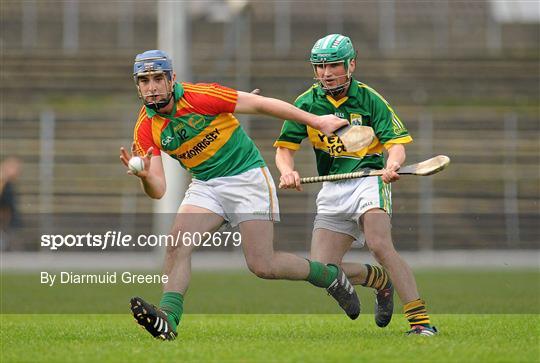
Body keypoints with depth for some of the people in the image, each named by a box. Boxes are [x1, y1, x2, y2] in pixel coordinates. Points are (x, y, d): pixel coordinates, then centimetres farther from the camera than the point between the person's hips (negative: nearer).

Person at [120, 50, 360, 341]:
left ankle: (330, 276, 15)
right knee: (176, 244, -20)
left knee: (262, 266, -9)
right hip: (205, 185, 5)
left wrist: (316, 121, -5)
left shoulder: (200, 97, -21)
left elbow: (260, 104, -11)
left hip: (247, 177, -5)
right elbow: (158, 191, -9)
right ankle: (167, 319, -26)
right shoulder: (145, 129, -7)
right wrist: (144, 176, -34)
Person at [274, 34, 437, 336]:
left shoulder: (369, 99, -4)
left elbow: (396, 142, -8)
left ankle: (421, 320, -30)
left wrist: (392, 164, -31)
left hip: (369, 180, -4)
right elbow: (285, 148, 5)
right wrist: (288, 171, -18)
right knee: (322, 270, -5)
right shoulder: (307, 103, 4)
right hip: (332, 190, 4)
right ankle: (381, 280, 24)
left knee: (380, 245, -29)